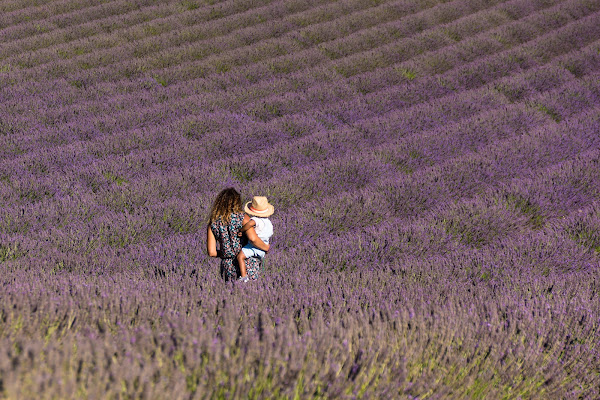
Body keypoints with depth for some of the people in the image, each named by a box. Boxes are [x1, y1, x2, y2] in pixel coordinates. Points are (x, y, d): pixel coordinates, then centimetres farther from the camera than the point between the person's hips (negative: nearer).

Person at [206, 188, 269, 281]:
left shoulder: (213, 223, 1)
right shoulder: (242, 217, -9)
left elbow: (211, 252, -2)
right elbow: (253, 238, -24)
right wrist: (266, 248, -6)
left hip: (228, 265, 3)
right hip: (247, 264, -3)